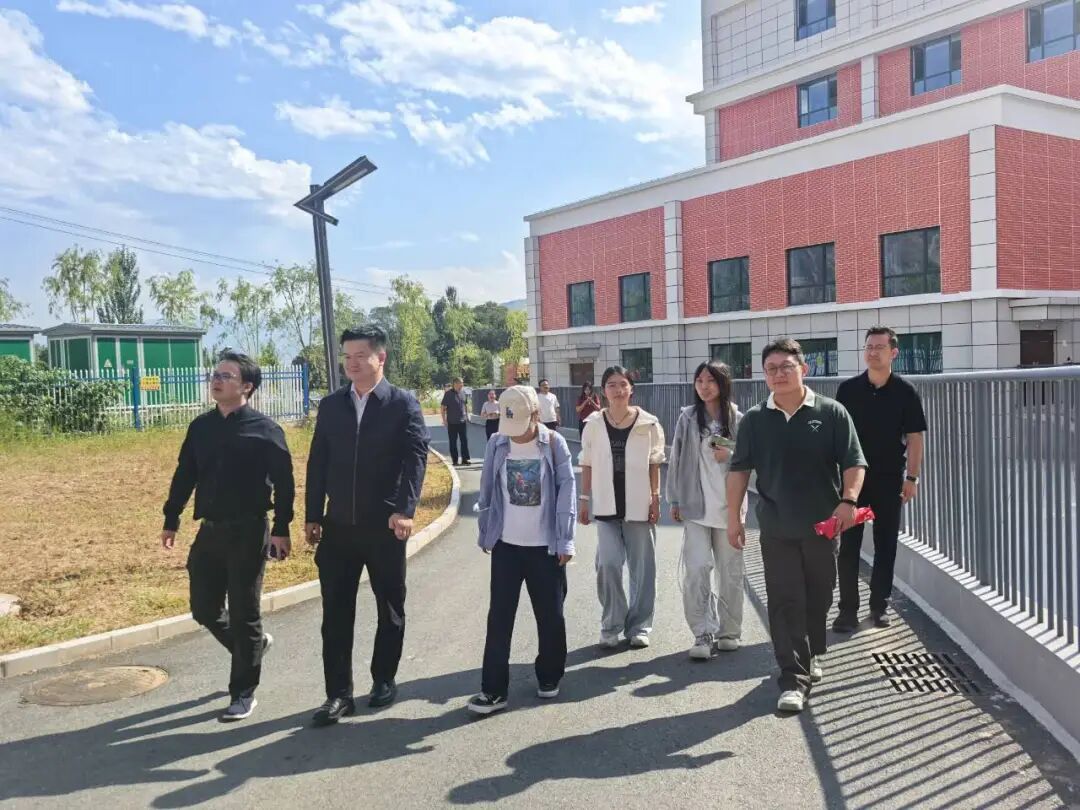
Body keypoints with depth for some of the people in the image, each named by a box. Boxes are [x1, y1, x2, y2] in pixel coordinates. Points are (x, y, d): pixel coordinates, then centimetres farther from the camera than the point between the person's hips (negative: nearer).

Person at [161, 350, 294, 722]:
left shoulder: (265, 429, -8)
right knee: (204, 609, 12)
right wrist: (171, 520, 12)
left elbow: (283, 482, -9)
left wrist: (281, 529, -13)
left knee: (244, 614, 3)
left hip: (249, 532, -6)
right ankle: (253, 645, 39)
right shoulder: (200, 427, 8)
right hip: (210, 531, 6)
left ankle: (243, 693, 17)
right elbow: (185, 475, 14)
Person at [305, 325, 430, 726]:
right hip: (338, 525, 3)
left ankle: (384, 679, 30)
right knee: (336, 612, 3)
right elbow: (317, 463, 8)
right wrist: (313, 516, 5)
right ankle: (339, 693, 12)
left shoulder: (403, 403, -5)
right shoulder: (330, 405, 7)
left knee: (390, 608, 12)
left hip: (384, 524, -3)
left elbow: (416, 457, -14)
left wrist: (405, 510, -26)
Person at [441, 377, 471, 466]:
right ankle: (455, 460, 10)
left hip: (463, 421, 4)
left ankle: (465, 459, 9)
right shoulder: (448, 394, -8)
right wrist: (444, 420, -10)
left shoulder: (463, 392, 6)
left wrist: (467, 415, 14)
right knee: (453, 442, 3)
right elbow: (443, 408, -6)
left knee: (464, 440, 3)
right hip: (452, 422, -4)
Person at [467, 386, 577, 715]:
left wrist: (566, 541, -8)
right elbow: (487, 492, 4)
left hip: (545, 546, -1)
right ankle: (494, 689, 9)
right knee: (499, 616, 2)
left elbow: (566, 492, -7)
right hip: (506, 544, 1)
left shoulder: (554, 444, -8)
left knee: (550, 615, 11)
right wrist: (485, 534, 7)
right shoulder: (496, 444, -4)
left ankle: (549, 676, 30)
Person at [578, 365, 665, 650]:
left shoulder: (648, 423, -1)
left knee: (642, 567, 6)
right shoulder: (594, 423, 1)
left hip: (638, 504, 0)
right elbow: (587, 464, 6)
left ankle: (639, 626, 21)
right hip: (606, 505, 0)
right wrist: (584, 499, 4)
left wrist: (655, 497, 0)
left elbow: (654, 463, 4)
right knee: (608, 564, -7)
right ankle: (611, 625, 11)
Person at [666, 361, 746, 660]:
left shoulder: (737, 419, 1)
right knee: (696, 569, -9)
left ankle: (729, 631, 23)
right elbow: (676, 459, 6)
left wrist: (731, 456, -12)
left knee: (730, 571, 9)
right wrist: (675, 500, 4)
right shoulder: (688, 418, 2)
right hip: (696, 506, 0)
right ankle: (703, 634, 1)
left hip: (729, 506, 1)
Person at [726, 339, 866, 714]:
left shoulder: (832, 412, -3)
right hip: (777, 528, 0)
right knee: (785, 603, -2)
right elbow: (739, 469, 4)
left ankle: (812, 655, 37)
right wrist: (733, 515, 0)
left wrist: (848, 501, -20)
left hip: (823, 525, 0)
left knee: (818, 598, 14)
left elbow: (853, 462, -5)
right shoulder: (754, 419, 2)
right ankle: (794, 678, 3)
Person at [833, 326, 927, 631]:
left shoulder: (905, 392, -2)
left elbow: (914, 437, -1)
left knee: (885, 545, 9)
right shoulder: (848, 389, 1)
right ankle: (848, 609, 8)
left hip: (889, 480, 0)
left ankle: (879, 605, 22)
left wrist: (911, 477, -6)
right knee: (848, 546, 1)